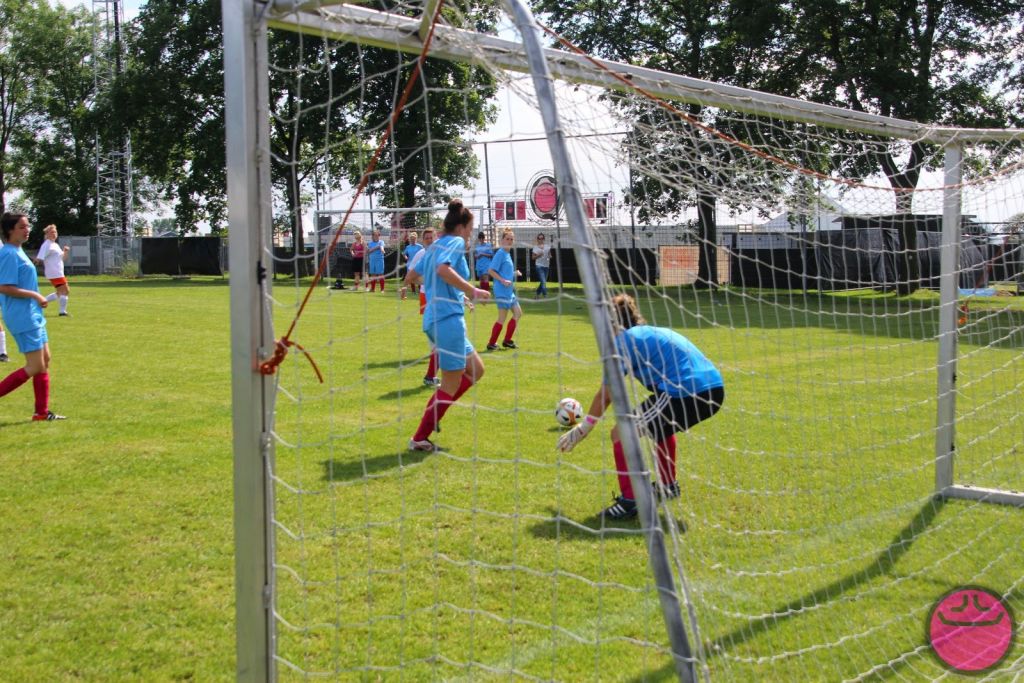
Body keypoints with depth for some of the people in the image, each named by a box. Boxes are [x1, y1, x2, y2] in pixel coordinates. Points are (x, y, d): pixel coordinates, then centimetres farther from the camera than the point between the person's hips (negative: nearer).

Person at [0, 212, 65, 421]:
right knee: (35, 367, -9)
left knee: (45, 361, 11)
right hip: (23, 318, -10)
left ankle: (42, 412, 15)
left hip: (32, 315, 10)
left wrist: (36, 298, 11)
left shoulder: (17, 251, 14)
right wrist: (35, 296, -17)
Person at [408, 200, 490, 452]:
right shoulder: (456, 242, -9)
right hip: (449, 319, -10)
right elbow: (443, 269, -29)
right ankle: (419, 439, 5)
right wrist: (471, 290, -24)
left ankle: (433, 414, 15)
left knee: (476, 370, 18)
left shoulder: (435, 245, 17)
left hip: (435, 318, 10)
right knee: (452, 384, -1)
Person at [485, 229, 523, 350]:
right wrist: (503, 280, -25)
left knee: (518, 313, 14)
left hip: (509, 290, 10)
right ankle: (491, 344, 3)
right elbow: (491, 271, -18)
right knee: (502, 318, -6)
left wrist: (515, 273, 9)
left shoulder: (508, 254, 13)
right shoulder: (500, 253, -12)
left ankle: (507, 341, 20)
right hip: (502, 291, -10)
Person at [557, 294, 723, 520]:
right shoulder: (653, 333, 27)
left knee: (621, 433, -3)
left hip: (686, 392, -9)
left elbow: (605, 394, 3)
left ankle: (629, 502, -5)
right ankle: (668, 485, 46)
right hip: (714, 389, 9)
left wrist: (582, 429, 13)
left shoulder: (625, 340, 2)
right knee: (660, 422, 37)